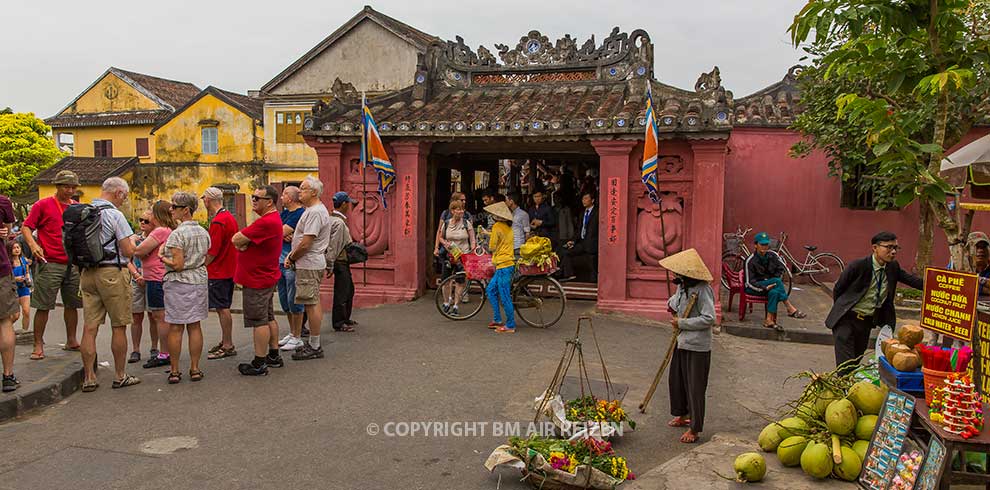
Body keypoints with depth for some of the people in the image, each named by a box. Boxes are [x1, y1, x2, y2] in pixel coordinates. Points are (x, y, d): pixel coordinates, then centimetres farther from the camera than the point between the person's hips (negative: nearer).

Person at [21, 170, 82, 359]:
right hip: (49, 264, -5)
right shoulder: (43, 205, -1)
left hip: (74, 264, 5)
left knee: (72, 305, 12)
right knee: (43, 306, -2)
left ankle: (71, 341, 23)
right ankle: (38, 345, 6)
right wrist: (32, 245, -20)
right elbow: (26, 227, -3)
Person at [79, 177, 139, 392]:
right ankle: (120, 376, 12)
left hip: (87, 273, 7)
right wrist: (132, 241, 7)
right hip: (112, 273, -7)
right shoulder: (114, 214, -12)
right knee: (119, 327, 4)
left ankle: (89, 378, 10)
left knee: (89, 327, 6)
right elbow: (129, 251, -12)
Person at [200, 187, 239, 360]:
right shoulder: (230, 217, 11)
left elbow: (212, 252, -20)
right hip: (230, 269, 9)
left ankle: (228, 346, 2)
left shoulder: (217, 221, -18)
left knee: (222, 309, -3)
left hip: (218, 272, -9)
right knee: (224, 308, 16)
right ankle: (225, 342, 24)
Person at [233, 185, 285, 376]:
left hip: (257, 280, -10)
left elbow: (236, 240, -21)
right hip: (267, 276, 10)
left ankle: (259, 364, 2)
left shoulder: (266, 222, -23)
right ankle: (274, 356, 26)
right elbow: (240, 241, 12)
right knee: (268, 318, 17)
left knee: (259, 321, -4)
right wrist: (244, 242, -10)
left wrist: (241, 242, 0)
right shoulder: (273, 218, 13)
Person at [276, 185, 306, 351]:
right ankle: (292, 333, 27)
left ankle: (297, 338, 5)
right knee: (284, 300, 16)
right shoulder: (284, 212, 16)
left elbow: (281, 232, -18)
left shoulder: (300, 214, -13)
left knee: (294, 301, -4)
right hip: (280, 261, 9)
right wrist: (284, 235, -13)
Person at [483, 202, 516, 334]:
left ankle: (510, 326, 2)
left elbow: (492, 246, -8)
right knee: (490, 289, 17)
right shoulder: (509, 227, 13)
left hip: (503, 264, -9)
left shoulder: (497, 226, -10)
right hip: (509, 262, 9)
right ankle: (497, 320, 20)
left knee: (505, 297, -4)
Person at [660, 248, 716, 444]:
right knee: (676, 380, 20)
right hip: (681, 342, 9)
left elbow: (709, 318, -25)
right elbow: (675, 301, 27)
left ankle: (694, 429, 12)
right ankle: (682, 415, 40)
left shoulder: (702, 290, -21)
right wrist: (672, 306, 4)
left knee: (695, 387, 1)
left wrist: (682, 323, -20)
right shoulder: (682, 286, 6)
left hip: (697, 346, -9)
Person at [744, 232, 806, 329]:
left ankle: (769, 320, -33)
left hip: (770, 284, 5)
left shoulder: (772, 255, -2)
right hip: (753, 288, -5)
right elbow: (750, 282, -17)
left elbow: (782, 268, 12)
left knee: (774, 292, -32)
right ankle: (790, 309, -27)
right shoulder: (750, 260, -17)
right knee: (777, 281, -30)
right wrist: (764, 288, -28)